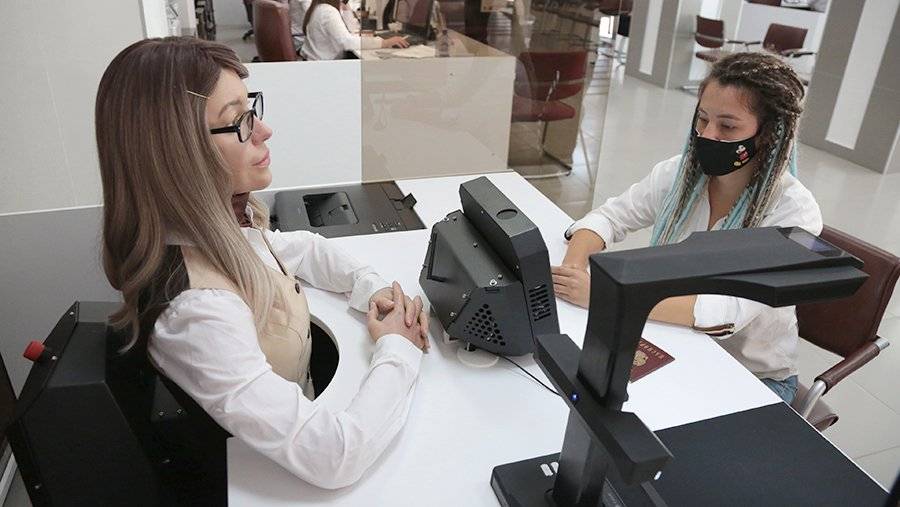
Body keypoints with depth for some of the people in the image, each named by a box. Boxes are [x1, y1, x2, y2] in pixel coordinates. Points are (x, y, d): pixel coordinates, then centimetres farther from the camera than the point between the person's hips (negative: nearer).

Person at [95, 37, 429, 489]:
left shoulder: (220, 221, -11)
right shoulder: (196, 309, -36)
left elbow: (297, 247, 10)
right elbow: (333, 459, -36)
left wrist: (370, 287, -7)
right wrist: (398, 350, -22)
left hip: (300, 407, 7)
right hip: (263, 483, -6)